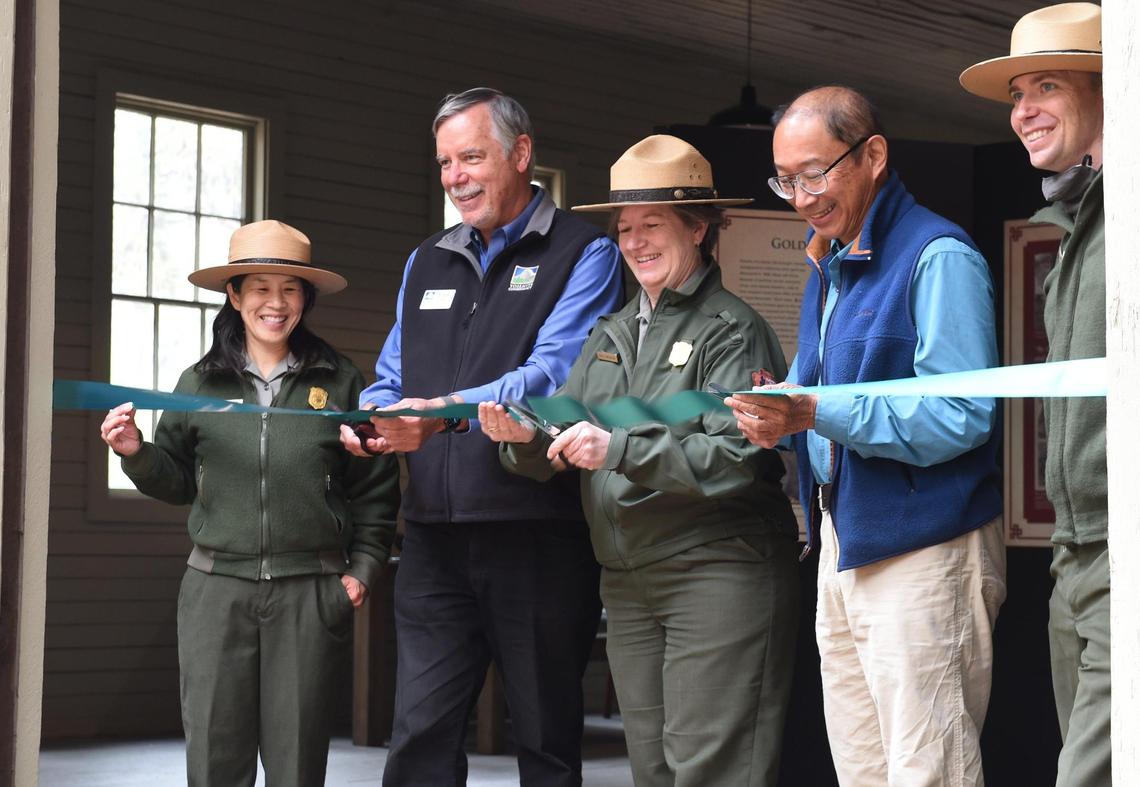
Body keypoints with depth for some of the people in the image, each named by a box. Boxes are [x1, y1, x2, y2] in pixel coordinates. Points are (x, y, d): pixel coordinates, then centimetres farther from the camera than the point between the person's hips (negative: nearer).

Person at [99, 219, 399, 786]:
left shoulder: (339, 382, 4)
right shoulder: (199, 384, 8)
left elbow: (376, 489, 8)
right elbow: (177, 483, 13)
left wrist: (362, 568, 2)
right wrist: (137, 453, -5)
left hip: (311, 589, -1)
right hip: (216, 587, 1)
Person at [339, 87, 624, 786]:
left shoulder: (583, 254, -1)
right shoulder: (427, 264, 19)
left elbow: (555, 373, -16)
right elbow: (392, 380, 19)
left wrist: (447, 411, -29)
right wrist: (373, 415, -5)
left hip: (538, 534, -5)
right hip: (435, 536, 5)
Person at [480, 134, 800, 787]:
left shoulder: (732, 329, -7)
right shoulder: (611, 335, 16)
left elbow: (738, 457, -19)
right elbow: (563, 455, 12)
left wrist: (620, 450, -24)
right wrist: (526, 438, -10)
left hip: (717, 572, -7)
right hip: (627, 581, 8)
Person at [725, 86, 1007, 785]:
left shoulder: (939, 257, -13)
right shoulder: (829, 265, 17)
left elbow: (962, 417, -22)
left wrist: (816, 413, -26)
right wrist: (778, 418, -2)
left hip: (922, 550, -9)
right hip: (843, 543, 9)